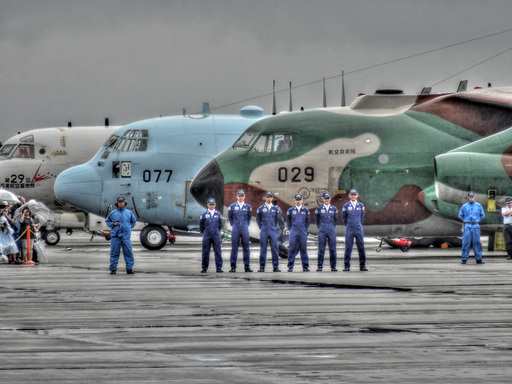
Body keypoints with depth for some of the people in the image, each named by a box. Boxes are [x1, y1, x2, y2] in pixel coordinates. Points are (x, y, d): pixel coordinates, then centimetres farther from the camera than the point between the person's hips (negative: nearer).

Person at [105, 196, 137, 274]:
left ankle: (129, 268, 2)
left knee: (128, 252, -3)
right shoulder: (113, 213, 5)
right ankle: (113, 269, 7)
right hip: (115, 236, -1)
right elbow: (107, 221, 16)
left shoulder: (129, 213, 8)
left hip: (126, 236, 1)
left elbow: (133, 221, 23)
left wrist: (129, 228, 10)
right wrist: (113, 224, -1)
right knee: (114, 252, 0)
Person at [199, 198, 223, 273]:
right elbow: (201, 225, 12)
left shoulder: (218, 214, 6)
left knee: (217, 252, -2)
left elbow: (220, 224, 16)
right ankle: (204, 268, 8)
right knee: (205, 252, 2)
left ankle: (219, 267, 2)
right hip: (207, 236, 0)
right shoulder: (204, 215, 3)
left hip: (216, 236, 0)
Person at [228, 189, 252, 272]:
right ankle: (233, 267, 2)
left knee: (246, 248, 2)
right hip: (235, 230, -1)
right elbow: (230, 217, 15)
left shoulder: (248, 207, 7)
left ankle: (247, 267, 5)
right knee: (234, 248, -1)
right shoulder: (232, 206, 4)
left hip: (245, 229, 1)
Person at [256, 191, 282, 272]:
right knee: (263, 249, -1)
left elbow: (279, 219, 16)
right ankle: (262, 267, 3)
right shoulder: (261, 209, 5)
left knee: (274, 249, -3)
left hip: (273, 231, 1)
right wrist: (261, 228, 11)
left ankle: (275, 266, 1)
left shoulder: (276, 208, 9)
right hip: (264, 232, -1)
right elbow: (258, 219, 15)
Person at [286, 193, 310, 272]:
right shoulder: (291, 210, 6)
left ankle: (305, 266, 7)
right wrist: (291, 229, 10)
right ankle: (290, 267, 1)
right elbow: (288, 221, 14)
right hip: (294, 233, -1)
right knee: (292, 249, -3)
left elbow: (308, 221, 14)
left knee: (303, 249, 3)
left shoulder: (306, 210, 8)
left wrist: (305, 229, 10)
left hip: (303, 233, 1)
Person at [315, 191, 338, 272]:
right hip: (322, 231, -1)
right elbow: (316, 220, 14)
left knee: (332, 249, 0)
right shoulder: (319, 209, 5)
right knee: (321, 249, -2)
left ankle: (333, 266, 5)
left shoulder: (334, 209, 9)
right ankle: (320, 266, 2)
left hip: (331, 231, 1)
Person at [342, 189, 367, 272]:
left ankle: (362, 265, 6)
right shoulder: (346, 206, 1)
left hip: (359, 229, 1)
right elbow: (344, 217, 13)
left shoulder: (361, 205, 6)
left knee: (361, 247, 1)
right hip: (349, 230, -1)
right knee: (348, 248, -1)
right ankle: (347, 266, 2)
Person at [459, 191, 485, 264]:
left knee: (477, 242, -1)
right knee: (466, 243, -4)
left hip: (475, 226, 1)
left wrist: (477, 220, 8)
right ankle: (464, 259, -1)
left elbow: (482, 215, 17)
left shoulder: (478, 206, 7)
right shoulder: (464, 206, 6)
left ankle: (478, 259, 3)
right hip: (467, 227, 0)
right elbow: (460, 215, 16)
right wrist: (466, 221, 7)